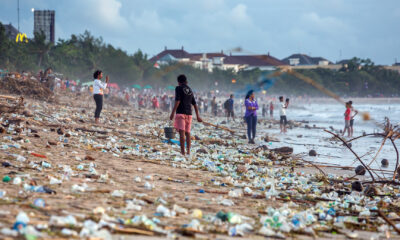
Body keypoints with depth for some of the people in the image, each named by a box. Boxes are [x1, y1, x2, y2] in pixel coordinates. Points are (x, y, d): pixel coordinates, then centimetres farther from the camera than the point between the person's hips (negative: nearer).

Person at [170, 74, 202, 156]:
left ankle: (183, 151, -19)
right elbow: (195, 104, 18)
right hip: (189, 114, 6)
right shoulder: (190, 90, 17)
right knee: (187, 133, 12)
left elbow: (177, 101, -13)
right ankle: (188, 151, 8)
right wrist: (198, 116, 22)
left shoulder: (179, 88, -1)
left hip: (180, 113, -6)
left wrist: (173, 113, -14)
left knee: (181, 132, -11)